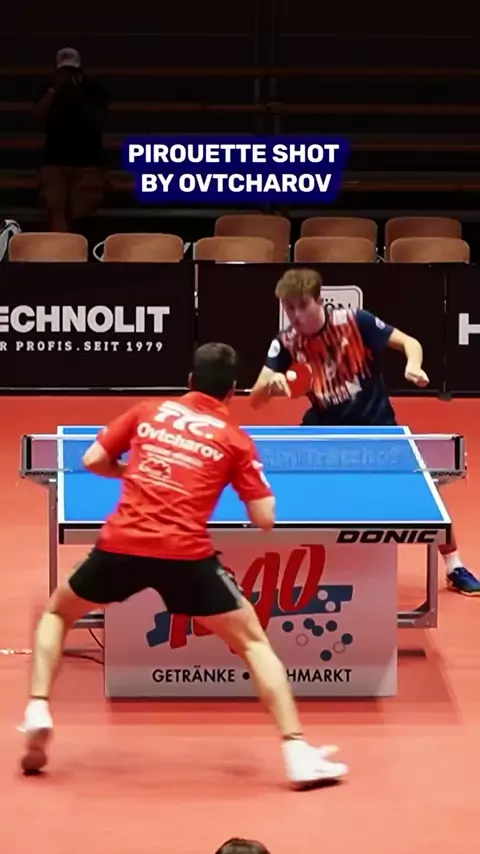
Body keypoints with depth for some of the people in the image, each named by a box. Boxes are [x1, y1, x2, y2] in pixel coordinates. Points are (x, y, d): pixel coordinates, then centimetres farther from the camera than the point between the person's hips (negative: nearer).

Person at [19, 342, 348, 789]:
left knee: (56, 613, 28)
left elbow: (92, 460, 16)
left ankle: (38, 710, 9)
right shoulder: (235, 440, 10)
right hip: (186, 555, -1)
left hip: (121, 545, 2)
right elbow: (265, 519, 6)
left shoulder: (147, 412, 15)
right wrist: (250, 481, 26)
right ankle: (297, 752, 2)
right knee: (253, 641, 12)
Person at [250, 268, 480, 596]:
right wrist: (272, 383, -37)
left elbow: (409, 342, -11)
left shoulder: (355, 321, -19)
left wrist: (414, 366, -34)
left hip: (376, 424, -2)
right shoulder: (286, 344, -13)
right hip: (327, 429, 2)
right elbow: (255, 400, -14)